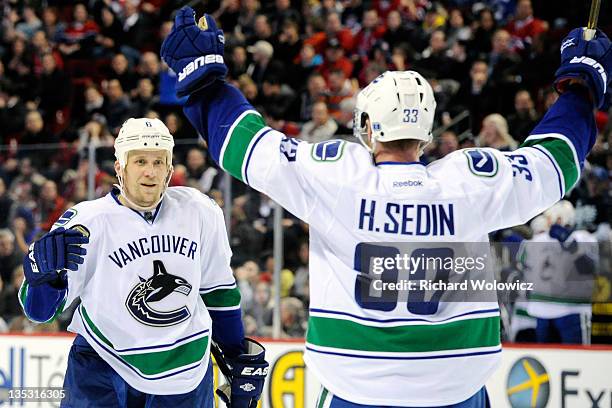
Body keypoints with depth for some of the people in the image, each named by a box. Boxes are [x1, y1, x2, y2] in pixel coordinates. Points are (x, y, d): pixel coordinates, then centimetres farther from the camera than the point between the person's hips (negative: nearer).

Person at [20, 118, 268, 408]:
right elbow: (39, 310, -12)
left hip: (186, 370, 3)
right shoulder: (88, 222, -14)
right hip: (104, 360, -2)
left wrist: (241, 358, 15)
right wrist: (44, 273, -33)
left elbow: (218, 289, 11)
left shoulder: (199, 212, -5)